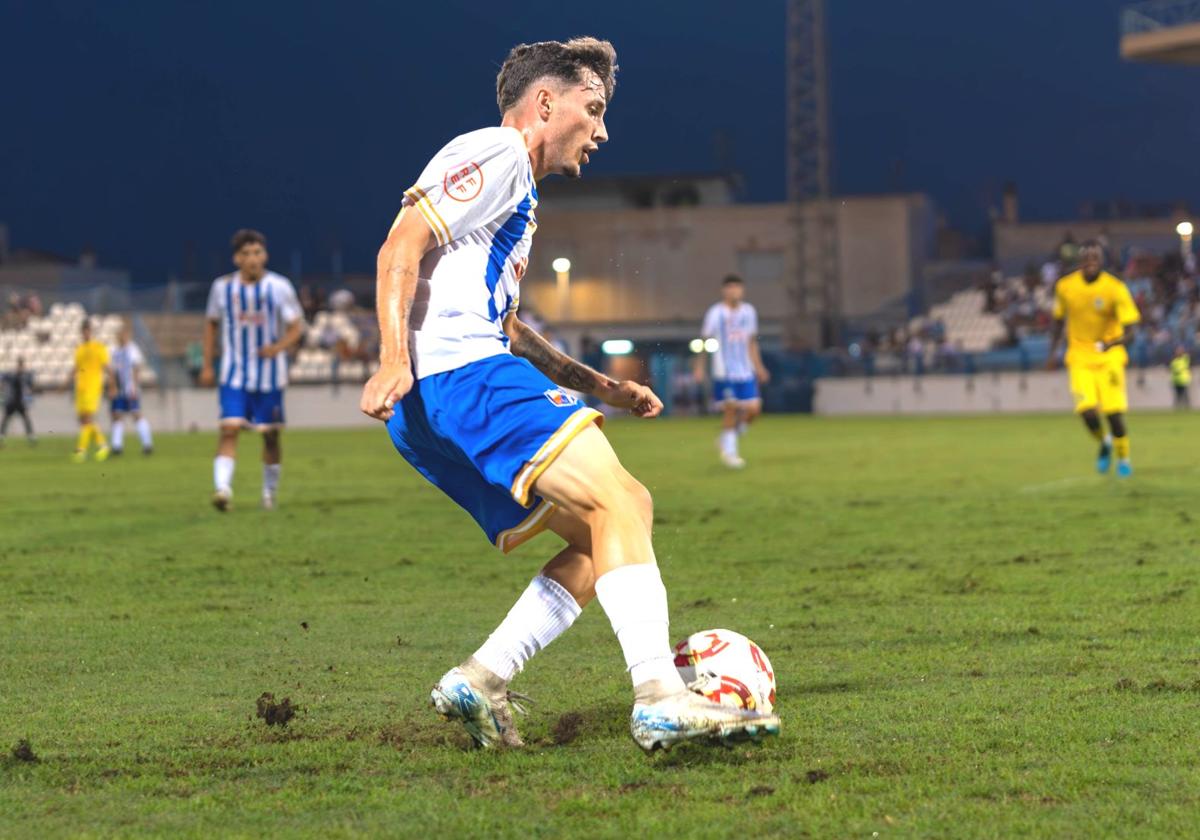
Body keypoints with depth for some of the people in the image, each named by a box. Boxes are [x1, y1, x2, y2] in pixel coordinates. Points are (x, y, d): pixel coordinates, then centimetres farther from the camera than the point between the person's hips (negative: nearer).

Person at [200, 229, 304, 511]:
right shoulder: (223, 287, -1)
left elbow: (296, 327, -2)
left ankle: (270, 492, 24)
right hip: (234, 374, 0)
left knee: (271, 434, 8)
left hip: (270, 375, 0)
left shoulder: (279, 287, -5)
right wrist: (207, 365, 9)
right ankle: (222, 488, -25)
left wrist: (279, 347, -22)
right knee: (229, 428, -16)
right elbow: (212, 324, 13)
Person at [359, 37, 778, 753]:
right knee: (618, 503, -21)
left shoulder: (518, 193, 33)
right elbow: (403, 246, -11)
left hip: (431, 420, 11)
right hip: (456, 375, -11)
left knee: (606, 538, 6)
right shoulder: (495, 153, 1)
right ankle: (660, 696, -34)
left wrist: (598, 386, 30)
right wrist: (394, 358, -24)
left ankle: (481, 680, -2)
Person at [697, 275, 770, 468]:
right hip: (724, 371, -5)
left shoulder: (749, 312, 10)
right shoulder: (716, 313, -5)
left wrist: (758, 366, 17)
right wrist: (699, 367, -5)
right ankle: (729, 452, 5)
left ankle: (728, 439, 19)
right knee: (730, 409, -7)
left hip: (745, 371, 5)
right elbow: (705, 340, -1)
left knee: (753, 409, -4)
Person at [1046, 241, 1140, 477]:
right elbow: (1059, 320, 15)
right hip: (1079, 358, 2)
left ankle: (1123, 459, 19)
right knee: (1087, 411, -15)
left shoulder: (1115, 289, -13)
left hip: (1109, 357, -2)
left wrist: (1113, 343, -37)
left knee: (1114, 412, -8)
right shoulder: (1065, 287, -3)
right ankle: (1104, 443, 19)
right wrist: (1053, 353, 13)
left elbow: (1129, 332, -17)